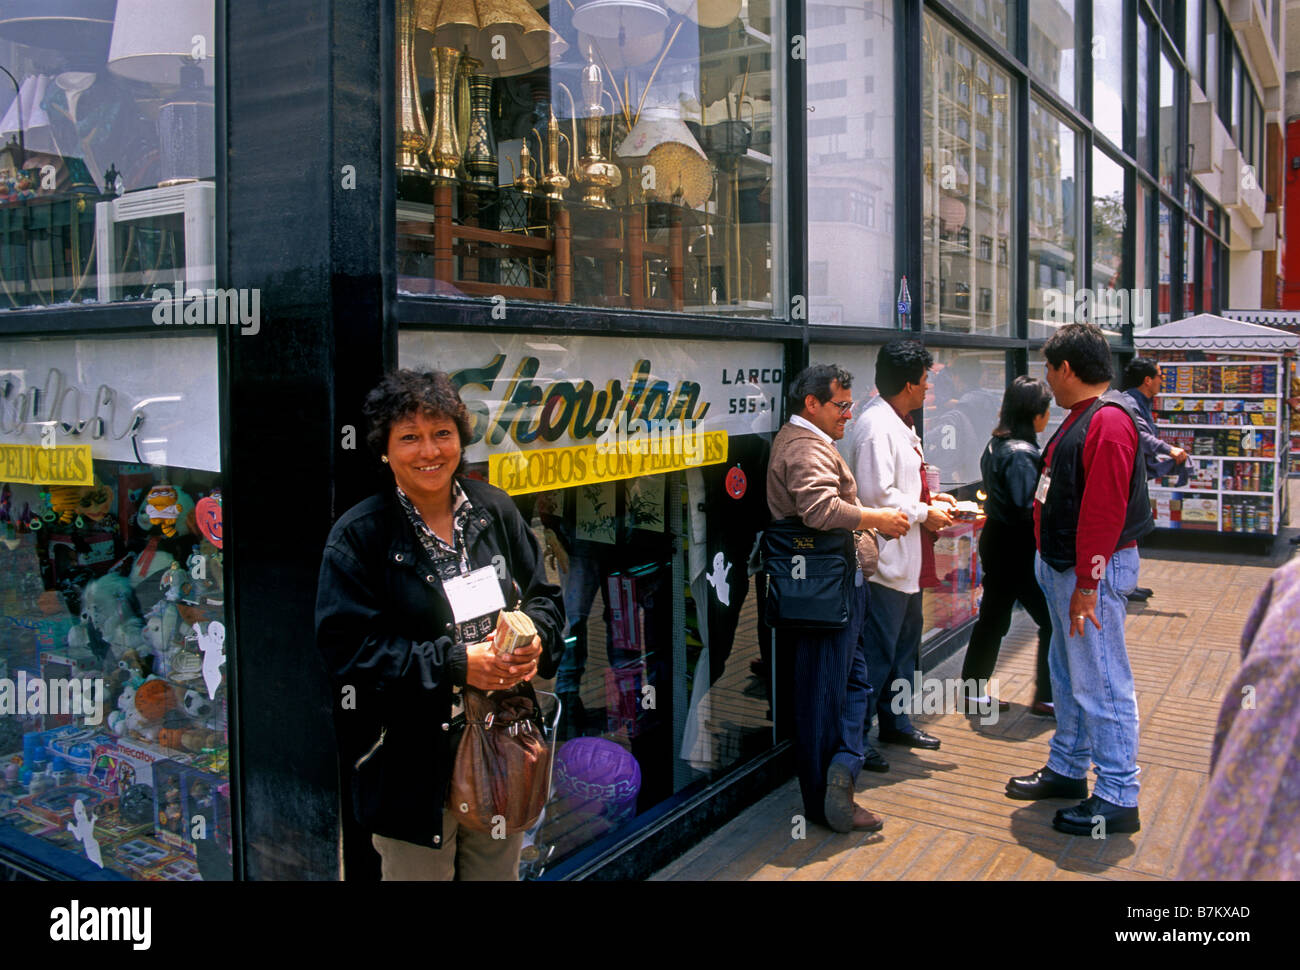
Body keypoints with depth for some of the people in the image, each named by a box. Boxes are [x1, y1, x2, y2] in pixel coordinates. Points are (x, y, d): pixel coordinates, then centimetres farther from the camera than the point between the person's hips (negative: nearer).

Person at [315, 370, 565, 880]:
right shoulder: (358, 535, -10)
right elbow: (350, 648, -16)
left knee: (499, 869, 21)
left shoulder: (495, 510, 4)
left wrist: (533, 639, -13)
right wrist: (456, 664, -22)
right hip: (413, 763, -4)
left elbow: (545, 597, 10)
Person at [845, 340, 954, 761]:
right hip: (885, 558, -11)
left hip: (907, 557, 11)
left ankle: (896, 721, 35)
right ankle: (854, 737, 7)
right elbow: (878, 495, -25)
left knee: (905, 644, 20)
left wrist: (931, 499, 9)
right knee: (877, 652, -4)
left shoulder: (899, 422, 14)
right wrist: (924, 514, -14)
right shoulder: (876, 424, -19)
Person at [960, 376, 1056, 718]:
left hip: (996, 539, 10)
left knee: (993, 618, 16)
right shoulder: (1021, 453, -20)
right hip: (1018, 549, -9)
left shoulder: (996, 445, 9)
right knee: (1052, 621, 3)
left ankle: (974, 691, 23)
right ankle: (1047, 697, 11)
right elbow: (1029, 510, -23)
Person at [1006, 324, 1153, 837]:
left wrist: (1087, 585, -24)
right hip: (1061, 564, 11)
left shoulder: (1108, 421, -19)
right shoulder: (1083, 417, 15)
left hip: (1093, 570, -11)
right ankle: (1067, 769, 33)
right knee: (1068, 675, 19)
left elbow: (1104, 511, -24)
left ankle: (1117, 799, 4)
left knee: (1100, 684, -5)